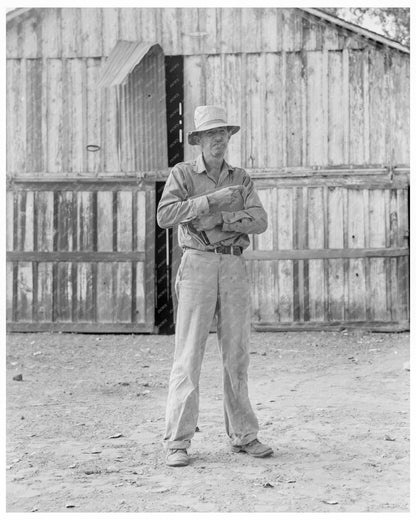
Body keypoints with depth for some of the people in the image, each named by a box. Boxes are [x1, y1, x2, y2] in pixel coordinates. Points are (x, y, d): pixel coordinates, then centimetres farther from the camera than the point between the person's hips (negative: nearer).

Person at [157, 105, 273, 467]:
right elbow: (165, 216, -16)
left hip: (235, 269, 4)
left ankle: (243, 435, 15)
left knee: (237, 355, 6)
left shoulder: (241, 180, 12)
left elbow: (260, 222, -3)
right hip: (198, 265, -3)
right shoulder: (182, 174, 2)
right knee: (189, 355, -7)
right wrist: (212, 200, -24)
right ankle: (178, 443, -3)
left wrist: (220, 218, -17)